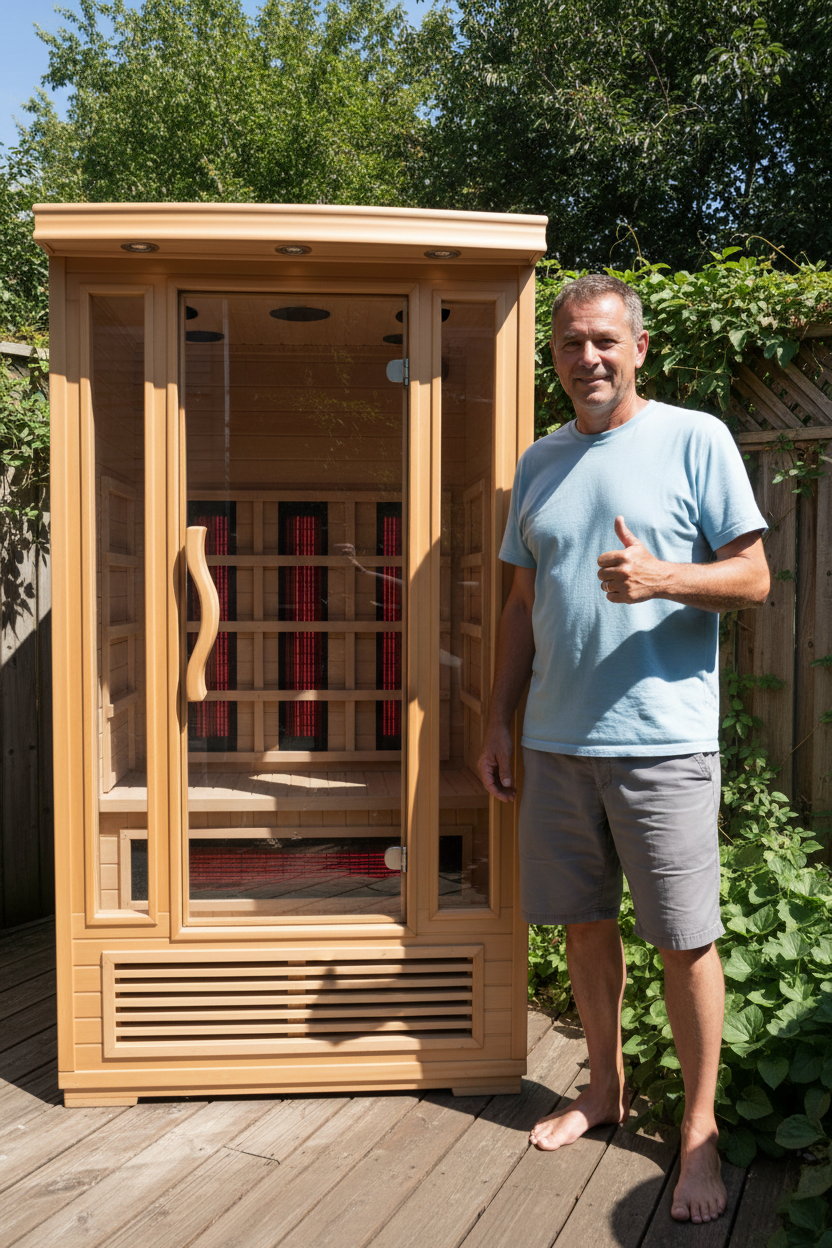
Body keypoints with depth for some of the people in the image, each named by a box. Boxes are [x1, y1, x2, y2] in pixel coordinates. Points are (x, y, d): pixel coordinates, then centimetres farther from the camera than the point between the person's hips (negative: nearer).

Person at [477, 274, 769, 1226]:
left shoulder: (696, 439, -1)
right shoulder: (540, 462, 13)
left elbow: (753, 577, -3)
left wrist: (661, 577, -22)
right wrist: (498, 720, 12)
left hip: (662, 740, -4)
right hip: (556, 741, 5)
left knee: (684, 939, 4)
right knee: (583, 922, 15)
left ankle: (699, 1126, 24)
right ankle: (605, 1088, 36)